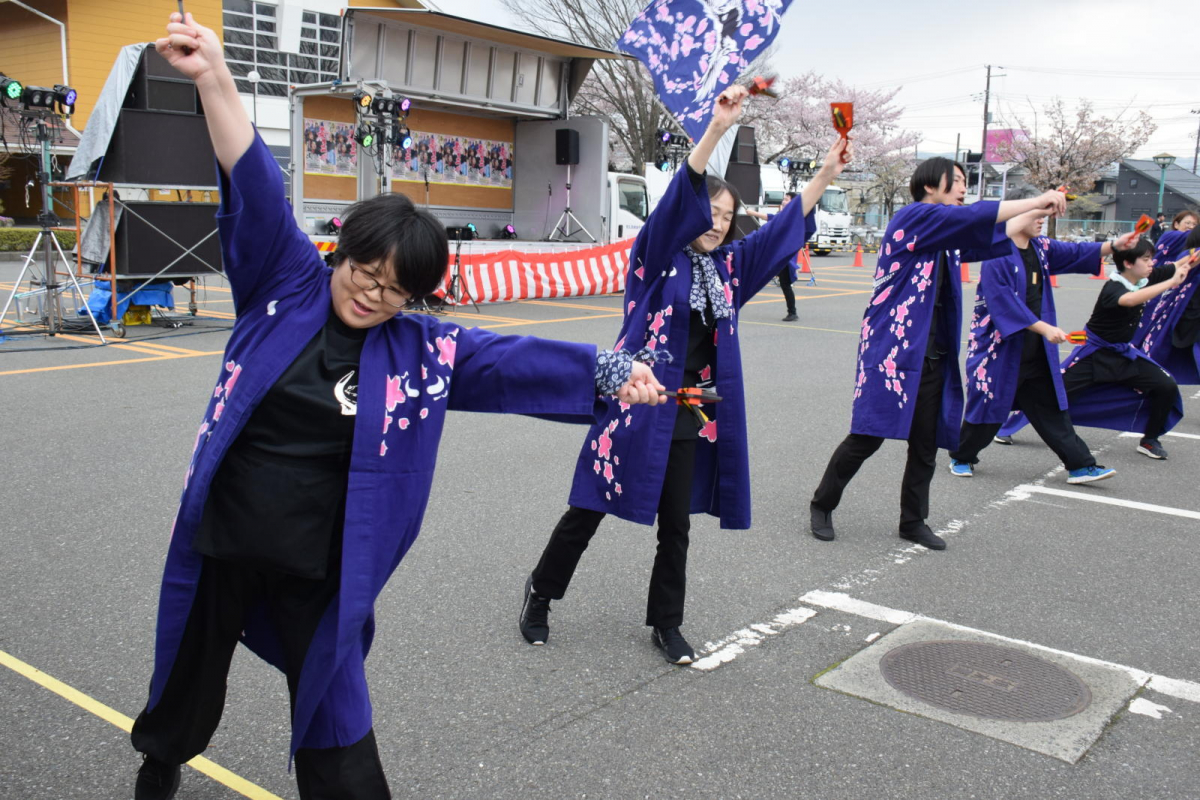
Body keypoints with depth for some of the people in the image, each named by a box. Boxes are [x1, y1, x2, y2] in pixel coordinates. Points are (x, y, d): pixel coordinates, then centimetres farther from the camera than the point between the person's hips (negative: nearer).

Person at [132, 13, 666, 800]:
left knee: (336, 726, 11)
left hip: (319, 569, -1)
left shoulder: (422, 350, -5)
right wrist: (216, 78, -25)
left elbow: (515, 357, -11)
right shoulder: (284, 285, -6)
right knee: (188, 684, 24)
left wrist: (607, 371, -24)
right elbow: (257, 191, -15)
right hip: (219, 543, 1)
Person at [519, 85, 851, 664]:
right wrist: (717, 127, -32)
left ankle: (666, 625, 27)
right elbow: (681, 194, -21)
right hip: (638, 401, -5)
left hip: (691, 414, 5)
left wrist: (826, 173, 1)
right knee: (588, 510, 6)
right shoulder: (657, 254, -6)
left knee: (675, 525, 11)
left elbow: (786, 228, 10)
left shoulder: (728, 265, 9)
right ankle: (540, 593, 27)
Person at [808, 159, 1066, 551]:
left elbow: (996, 238, 18)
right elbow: (971, 217, -18)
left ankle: (913, 521, 24)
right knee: (867, 436, -5)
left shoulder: (947, 237, 17)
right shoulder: (912, 218, -8)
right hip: (892, 350, -8)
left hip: (933, 355, 8)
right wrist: (1035, 202, -14)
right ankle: (822, 505, 13)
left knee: (926, 444, 10)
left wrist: (1038, 212, 6)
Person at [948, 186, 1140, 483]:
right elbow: (1003, 302, -23)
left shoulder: (1040, 247, 8)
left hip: (1036, 351, 8)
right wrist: (1044, 328, -23)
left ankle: (1080, 465, 14)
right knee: (988, 406, 4)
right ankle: (961, 457, 25)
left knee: (1051, 407, 10)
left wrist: (1114, 246, -6)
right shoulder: (996, 253, -18)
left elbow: (1077, 253, 11)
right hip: (1000, 347, -8)